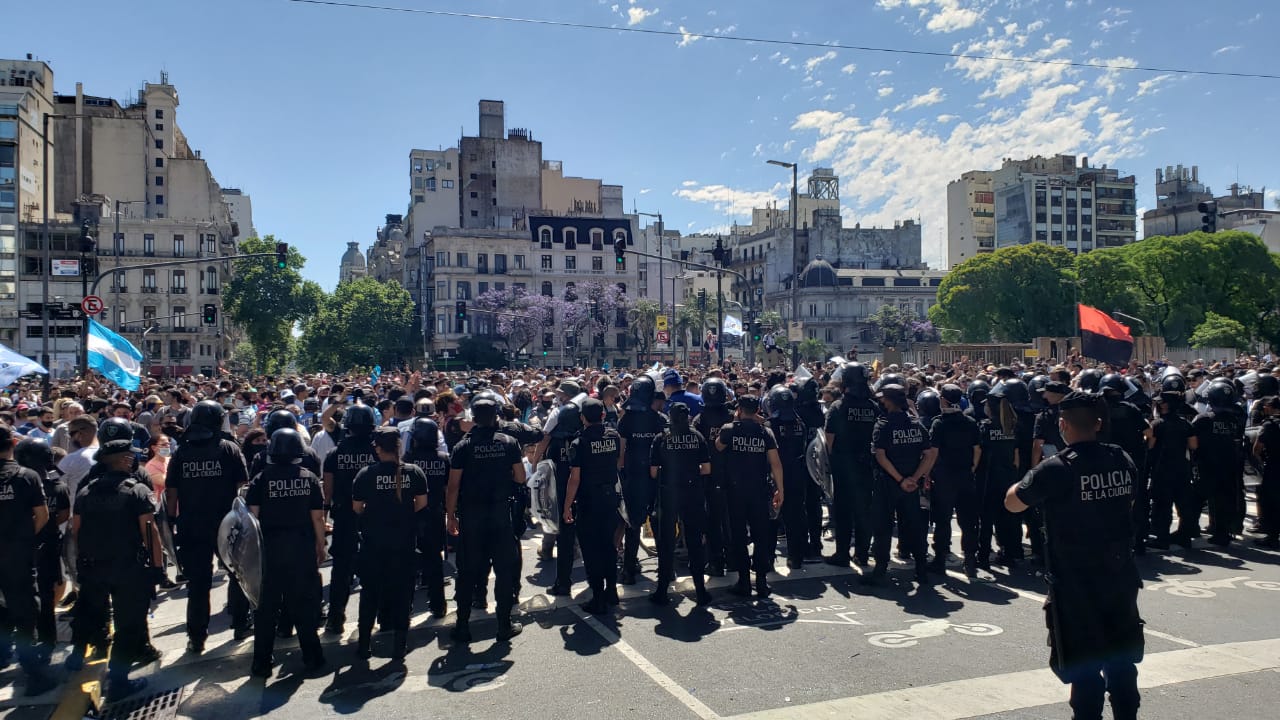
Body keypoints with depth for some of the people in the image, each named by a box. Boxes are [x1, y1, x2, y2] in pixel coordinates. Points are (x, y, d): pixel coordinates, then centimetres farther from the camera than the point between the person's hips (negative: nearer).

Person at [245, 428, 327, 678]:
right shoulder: (309, 478, -3)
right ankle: (311, 657, 18)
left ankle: (262, 662, 15)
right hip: (302, 548, 0)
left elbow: (252, 516, -8)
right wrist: (321, 546, 9)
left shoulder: (261, 479, -5)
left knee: (267, 605, 9)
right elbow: (318, 517, -1)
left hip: (271, 548, 0)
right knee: (304, 603, 11)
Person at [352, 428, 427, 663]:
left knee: (370, 591, 13)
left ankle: (364, 645, 19)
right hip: (405, 541, 1)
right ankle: (399, 648, 11)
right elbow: (421, 502, 0)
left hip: (374, 541, -1)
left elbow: (357, 507, -4)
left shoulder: (366, 475, -9)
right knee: (402, 591, 9)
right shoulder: (414, 472, -5)